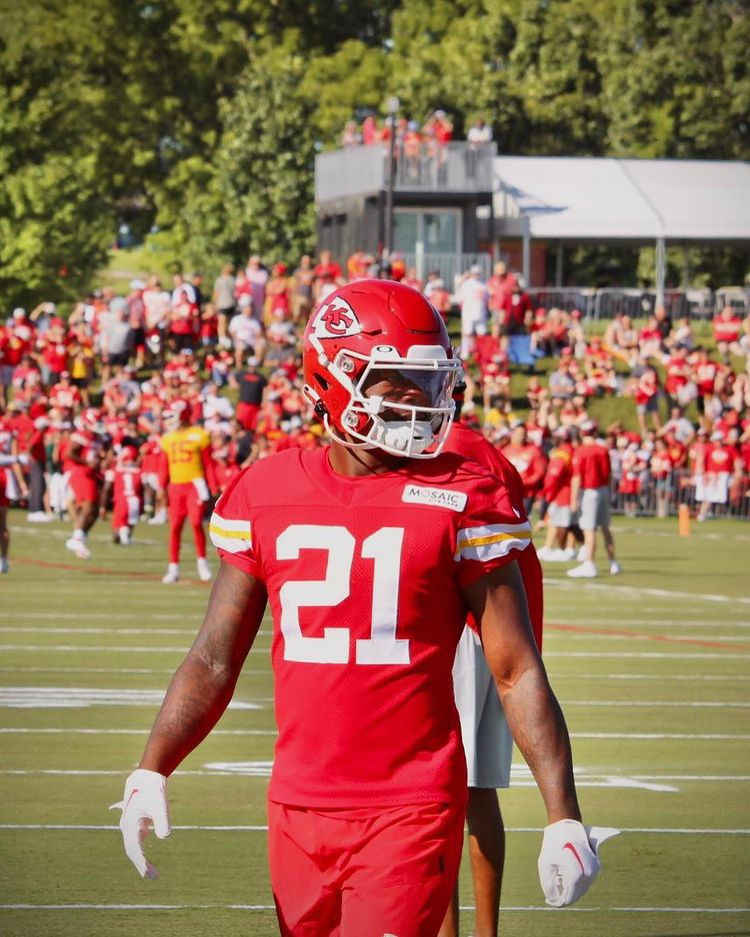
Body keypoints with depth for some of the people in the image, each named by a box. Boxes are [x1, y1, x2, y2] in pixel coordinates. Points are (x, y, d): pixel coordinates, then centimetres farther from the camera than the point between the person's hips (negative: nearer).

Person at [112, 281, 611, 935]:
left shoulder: (458, 500, -4)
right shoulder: (266, 494, 6)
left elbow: (517, 671, -2)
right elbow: (215, 661, 10)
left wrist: (563, 818, -6)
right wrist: (150, 774, -2)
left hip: (412, 814, -4)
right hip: (300, 810, 4)